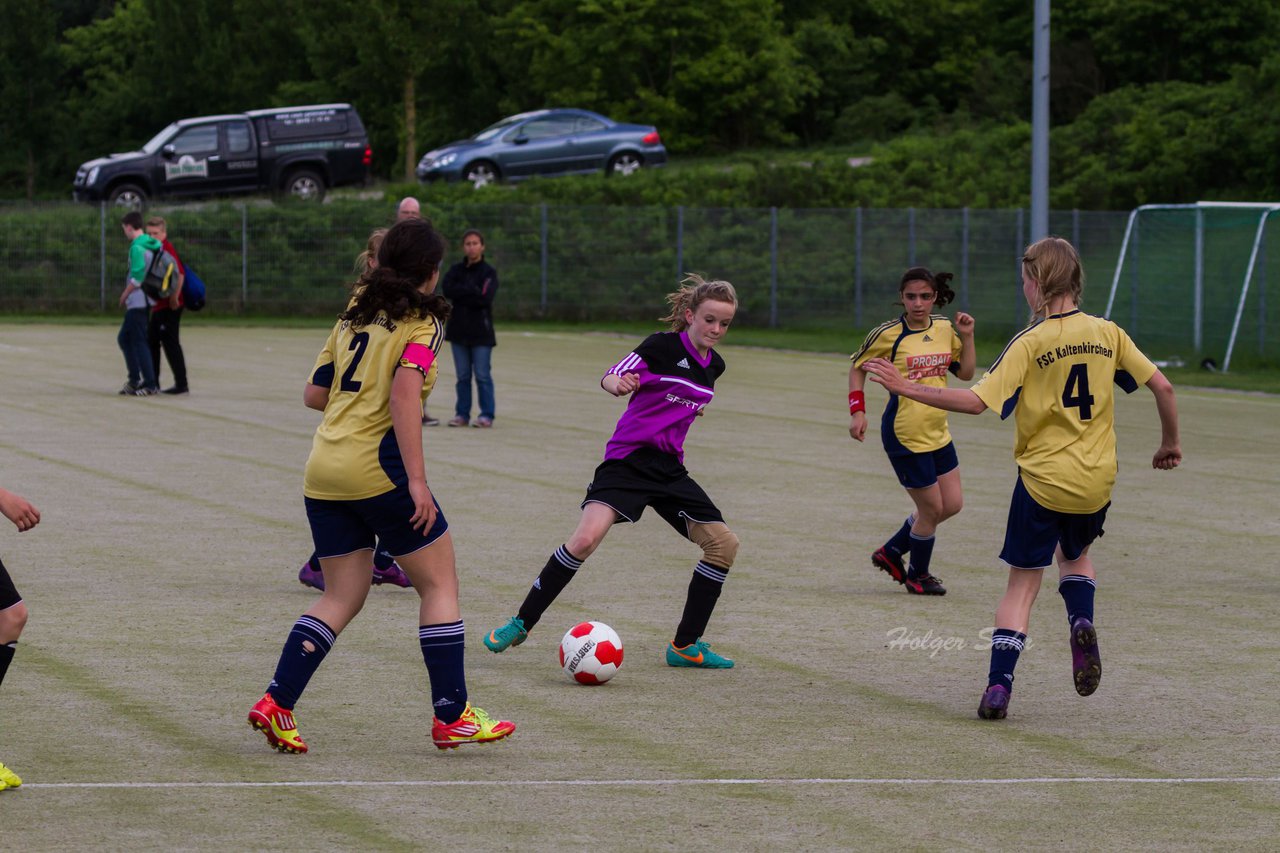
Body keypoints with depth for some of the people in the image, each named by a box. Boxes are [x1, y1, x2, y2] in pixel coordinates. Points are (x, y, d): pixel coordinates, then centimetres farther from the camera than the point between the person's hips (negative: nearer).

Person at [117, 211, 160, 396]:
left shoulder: (137, 248, -16)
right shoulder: (153, 246, 11)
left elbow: (137, 277, -22)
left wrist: (124, 296, -7)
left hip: (138, 302, -9)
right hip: (145, 301, 9)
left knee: (139, 342, -5)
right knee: (124, 338, 17)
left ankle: (150, 384, -5)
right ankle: (134, 380, 19)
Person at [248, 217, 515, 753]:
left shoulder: (354, 317, 16)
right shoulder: (421, 322, -4)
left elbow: (314, 395, 15)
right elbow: (404, 393, -20)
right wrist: (417, 480, -22)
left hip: (323, 473, 7)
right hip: (377, 467, -7)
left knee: (341, 598, 12)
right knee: (439, 583, 6)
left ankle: (276, 703, -1)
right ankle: (452, 717, 6)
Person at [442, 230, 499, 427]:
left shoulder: (489, 272, -1)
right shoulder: (456, 270, 10)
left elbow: (485, 298, -15)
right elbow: (446, 288, -7)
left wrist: (460, 295, -10)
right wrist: (472, 290, -12)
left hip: (481, 331, -4)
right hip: (459, 329, 4)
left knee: (482, 375, -5)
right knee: (462, 375, 7)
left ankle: (486, 415, -1)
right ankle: (462, 414, 12)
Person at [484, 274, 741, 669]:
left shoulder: (713, 365, 11)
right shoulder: (663, 346, -9)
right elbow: (611, 377, -21)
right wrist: (618, 383, -39)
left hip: (669, 469, 7)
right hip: (628, 459, -7)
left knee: (724, 543, 0)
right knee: (585, 539, -25)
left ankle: (685, 646, 10)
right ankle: (522, 623, -10)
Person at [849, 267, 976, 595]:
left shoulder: (945, 328, 3)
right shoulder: (888, 334, -12)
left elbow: (966, 373, 9)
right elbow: (857, 367, 0)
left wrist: (967, 336, -5)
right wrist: (857, 411, -8)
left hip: (938, 432, 7)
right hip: (904, 434, -7)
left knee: (952, 505, 12)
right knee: (931, 508, -1)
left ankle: (891, 552, 29)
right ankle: (917, 575, 22)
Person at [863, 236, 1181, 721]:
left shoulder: (1031, 343, -13)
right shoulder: (1107, 334, -1)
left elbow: (977, 401, -20)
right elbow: (1162, 387, 1)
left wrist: (908, 389, -15)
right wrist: (1170, 444, 17)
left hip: (1042, 480, -3)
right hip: (1096, 482, 3)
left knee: (1022, 584, 6)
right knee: (1075, 554, 30)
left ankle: (999, 686, -6)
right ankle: (1082, 625, 2)